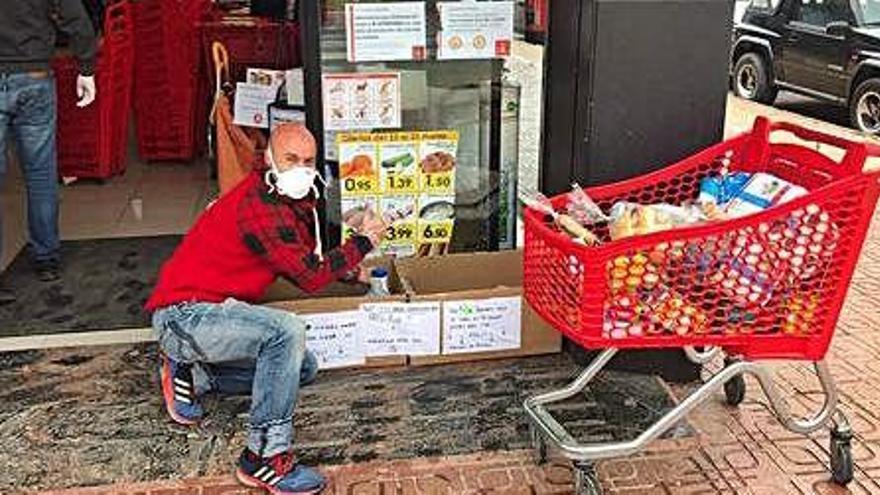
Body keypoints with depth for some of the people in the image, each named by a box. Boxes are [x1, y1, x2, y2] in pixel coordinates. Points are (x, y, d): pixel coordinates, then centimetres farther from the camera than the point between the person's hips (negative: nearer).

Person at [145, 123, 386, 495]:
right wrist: (364, 241, -12)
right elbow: (309, 276, -23)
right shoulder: (260, 206, -22)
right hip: (183, 315, -10)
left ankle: (191, 374, 16)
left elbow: (301, 260, 19)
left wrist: (345, 267, 3)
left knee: (303, 368, 11)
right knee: (287, 331, -31)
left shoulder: (286, 200, 9)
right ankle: (264, 458, -22)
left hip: (212, 311, 10)